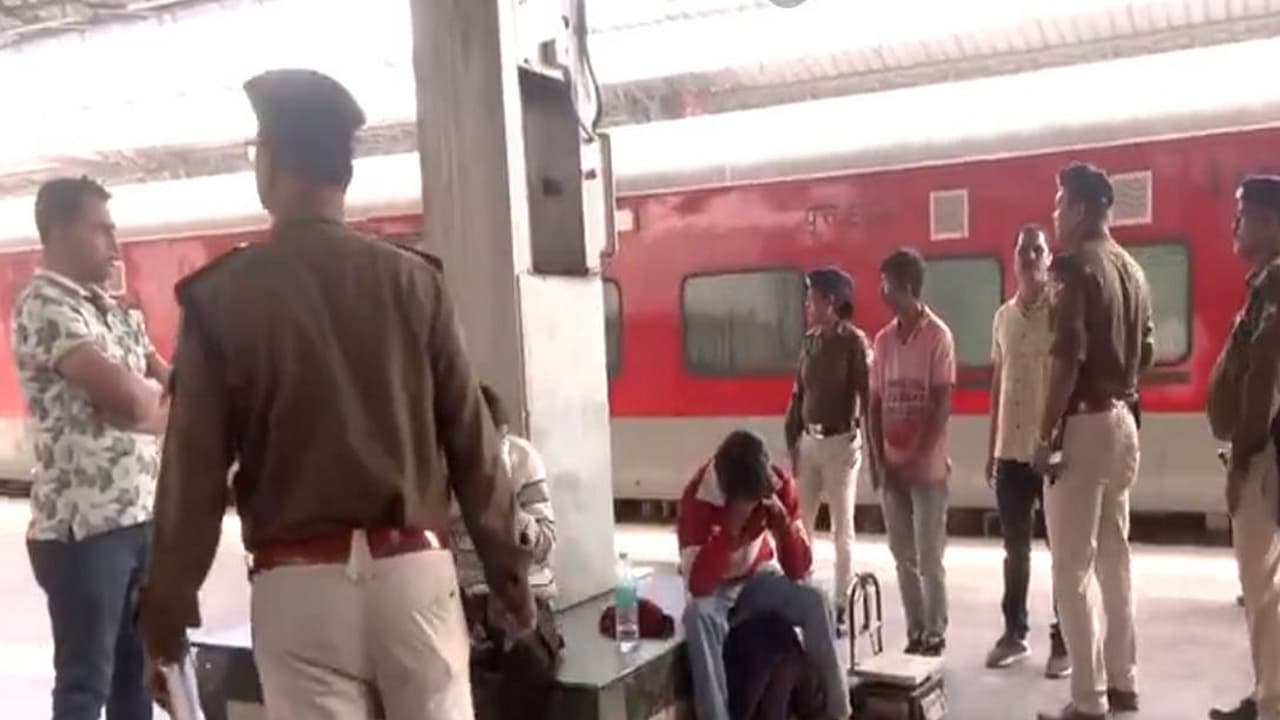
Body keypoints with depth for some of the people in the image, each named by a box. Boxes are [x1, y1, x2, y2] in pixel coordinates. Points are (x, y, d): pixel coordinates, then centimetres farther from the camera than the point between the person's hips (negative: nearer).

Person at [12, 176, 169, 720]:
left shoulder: (117, 312, 15)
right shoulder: (43, 304, -11)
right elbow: (125, 397, -22)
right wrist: (157, 394, 0)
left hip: (141, 514, 8)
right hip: (83, 523, -8)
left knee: (137, 668, 16)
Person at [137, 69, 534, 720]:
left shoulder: (219, 297, -4)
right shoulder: (413, 281, 0)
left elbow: (195, 465, -3)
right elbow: (470, 436, 3)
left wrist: (169, 598, 8)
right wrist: (505, 563, 11)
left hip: (299, 580, -1)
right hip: (413, 568, 2)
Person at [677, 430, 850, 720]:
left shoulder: (779, 485, -19)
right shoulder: (697, 498, -29)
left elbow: (799, 570, -16)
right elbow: (697, 585, -35)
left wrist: (783, 521, -33)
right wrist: (731, 528, -42)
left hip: (760, 577, 3)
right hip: (716, 587, -2)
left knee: (816, 601, -24)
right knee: (698, 615, -36)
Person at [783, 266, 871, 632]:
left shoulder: (854, 341, -9)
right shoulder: (810, 341, 9)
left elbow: (866, 394, -12)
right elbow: (798, 394, 12)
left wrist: (860, 439, -17)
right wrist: (792, 442, 8)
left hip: (839, 443, -6)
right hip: (808, 442, 6)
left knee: (842, 528, 4)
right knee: (799, 523, 9)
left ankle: (842, 606, 12)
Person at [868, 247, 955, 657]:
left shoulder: (937, 336, -8)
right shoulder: (883, 339, 8)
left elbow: (943, 404, -11)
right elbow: (875, 404, 8)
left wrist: (917, 458, -15)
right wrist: (879, 461, -1)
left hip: (927, 468, -5)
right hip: (891, 467, 5)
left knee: (929, 558, 1)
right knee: (903, 557, 10)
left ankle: (935, 636, 13)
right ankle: (914, 634, 20)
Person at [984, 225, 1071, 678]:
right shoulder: (1003, 317, 11)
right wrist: (991, 447, 13)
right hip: (1011, 450, 5)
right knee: (1015, 547, 13)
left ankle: (1063, 641, 13)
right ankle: (1014, 633, 24)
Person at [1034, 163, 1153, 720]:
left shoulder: (1076, 266, -13)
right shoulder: (1132, 269, 13)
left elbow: (1068, 358, -21)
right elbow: (1146, 352, 18)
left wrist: (1046, 434, -17)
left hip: (1085, 424, -9)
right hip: (1124, 421, 9)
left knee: (1072, 569, -3)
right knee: (1114, 558, 16)